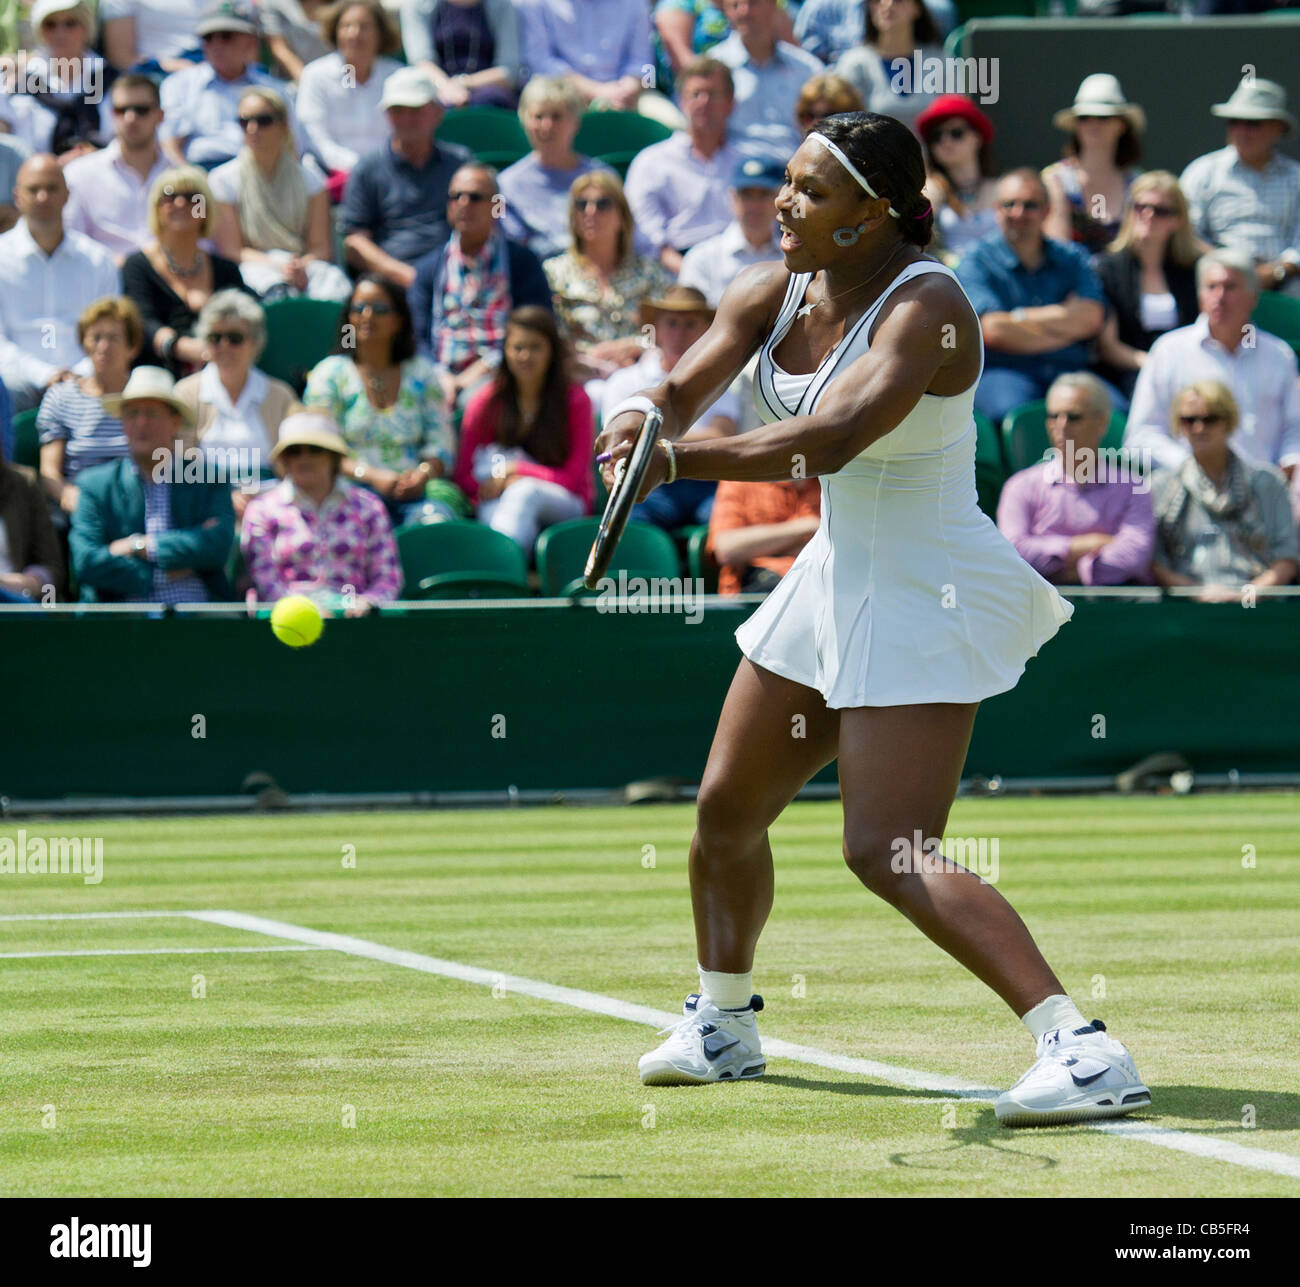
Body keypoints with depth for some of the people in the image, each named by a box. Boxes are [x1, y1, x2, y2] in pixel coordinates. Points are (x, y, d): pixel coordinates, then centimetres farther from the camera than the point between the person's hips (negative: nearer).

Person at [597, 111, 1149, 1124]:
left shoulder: (925, 308, -24)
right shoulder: (774, 291, 1)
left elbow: (830, 441, -37)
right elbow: (681, 392, -8)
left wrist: (680, 460, -38)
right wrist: (641, 424, -32)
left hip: (926, 596, -9)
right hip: (838, 576, 9)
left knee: (889, 852, -21)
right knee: (727, 811, 18)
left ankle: (1084, 1052, -26)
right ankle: (721, 1027, 42)